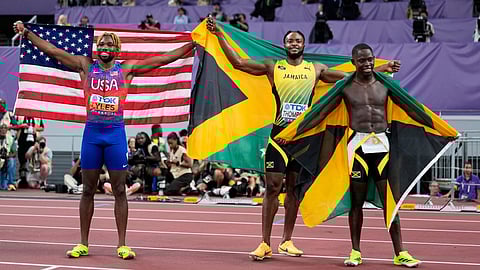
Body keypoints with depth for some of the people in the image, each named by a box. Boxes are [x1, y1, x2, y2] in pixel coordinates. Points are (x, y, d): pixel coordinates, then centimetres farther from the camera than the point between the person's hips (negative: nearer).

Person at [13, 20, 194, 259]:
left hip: (116, 134, -1)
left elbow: (164, 58, 3)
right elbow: (52, 51, 5)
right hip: (91, 133, 1)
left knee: (119, 191, 2)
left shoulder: (127, 69, 4)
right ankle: (83, 244, 15)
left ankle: (122, 245, 7)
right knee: (88, 191, 7)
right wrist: (27, 33, 0)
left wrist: (192, 44, -1)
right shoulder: (86, 66, 7)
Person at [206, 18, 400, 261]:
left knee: (294, 188, 8)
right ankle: (265, 244, -3)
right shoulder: (273, 67, 5)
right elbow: (238, 62, 0)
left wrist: (382, 69, 10)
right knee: (272, 187, -6)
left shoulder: (316, 69, 10)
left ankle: (287, 242, 17)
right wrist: (219, 35, -6)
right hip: (279, 133, -2)